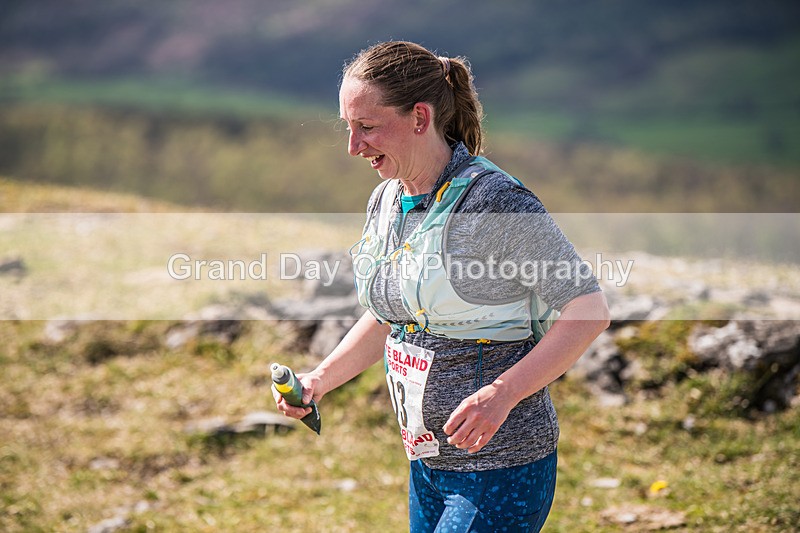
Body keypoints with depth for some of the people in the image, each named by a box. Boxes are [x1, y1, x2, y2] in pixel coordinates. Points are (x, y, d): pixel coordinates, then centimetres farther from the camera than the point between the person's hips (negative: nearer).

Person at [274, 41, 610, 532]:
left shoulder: (493, 203, -18)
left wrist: (500, 394, -26)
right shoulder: (385, 203, 7)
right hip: (427, 460, 8)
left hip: (501, 470, -8)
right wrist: (321, 379, 6)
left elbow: (590, 311, -18)